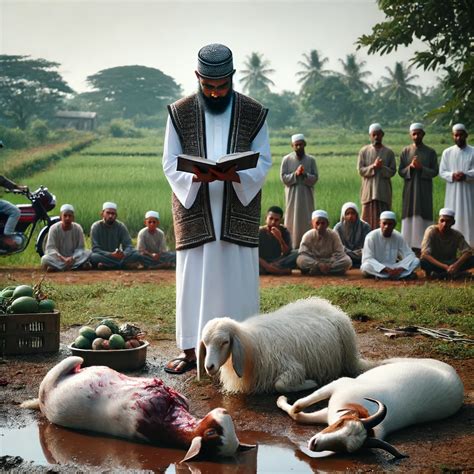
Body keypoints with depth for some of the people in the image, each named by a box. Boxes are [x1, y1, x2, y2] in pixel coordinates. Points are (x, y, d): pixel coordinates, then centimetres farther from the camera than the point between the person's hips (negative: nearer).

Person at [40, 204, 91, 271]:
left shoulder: (78, 228, -3)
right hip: (59, 258, -2)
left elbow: (80, 248, -4)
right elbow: (50, 248, -14)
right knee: (45, 259, -32)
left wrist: (72, 258, -24)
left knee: (88, 253, -24)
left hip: (73, 258, 2)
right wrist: (63, 258, -29)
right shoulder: (54, 228, -8)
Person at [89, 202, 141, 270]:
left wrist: (123, 254, -31)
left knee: (136, 255, -22)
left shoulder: (121, 226, -1)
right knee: (93, 257, -36)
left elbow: (128, 246, -7)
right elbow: (95, 249, -16)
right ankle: (125, 265, -27)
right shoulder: (96, 227, -8)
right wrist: (111, 254, -33)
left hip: (117, 256, 2)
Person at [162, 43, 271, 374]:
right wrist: (195, 177, -19)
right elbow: (170, 163, 2)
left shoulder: (253, 114, 1)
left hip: (238, 211, 0)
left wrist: (235, 175, -19)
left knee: (238, 279, 2)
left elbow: (263, 162, 1)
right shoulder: (180, 113, 2)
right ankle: (190, 349, 13)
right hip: (194, 209, 0)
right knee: (193, 279, 3)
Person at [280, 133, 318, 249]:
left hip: (307, 196, 1)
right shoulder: (286, 160, 1)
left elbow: (315, 178, -2)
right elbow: (283, 178, -5)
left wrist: (305, 175, -19)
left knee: (307, 221, 2)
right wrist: (295, 174, -19)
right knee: (292, 221, -2)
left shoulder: (311, 160, 4)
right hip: (292, 196, -1)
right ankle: (292, 247, 1)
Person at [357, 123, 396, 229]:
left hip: (384, 192, 0)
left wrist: (382, 167, -16)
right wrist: (373, 166, -16)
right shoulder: (364, 151, 6)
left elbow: (392, 171, 1)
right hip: (368, 191, 0)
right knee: (368, 219, -1)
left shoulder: (388, 152, 6)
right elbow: (360, 170, -1)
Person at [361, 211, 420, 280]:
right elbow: (367, 259, -20)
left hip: (393, 268, 3)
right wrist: (385, 269, -32)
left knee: (416, 261, -15)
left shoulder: (398, 237, -1)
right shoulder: (371, 237, -12)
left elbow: (410, 255, -4)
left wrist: (401, 268, -24)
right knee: (366, 266, -38)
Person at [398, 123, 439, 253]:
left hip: (425, 190, -1)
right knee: (409, 215, 0)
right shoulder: (406, 151, 6)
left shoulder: (430, 152, 3)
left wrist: (421, 168, -16)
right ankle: (410, 246, 4)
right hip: (409, 189, 1)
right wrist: (410, 167, -15)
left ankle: (423, 245, -1)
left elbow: (435, 172, -1)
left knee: (424, 215, -4)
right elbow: (400, 171, 4)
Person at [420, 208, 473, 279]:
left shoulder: (457, 235, -7)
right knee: (423, 262, -38)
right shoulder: (431, 231, -17)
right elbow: (425, 254, -27)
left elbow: (468, 252, -14)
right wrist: (445, 267, -37)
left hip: (451, 263, 3)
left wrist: (456, 264, -35)